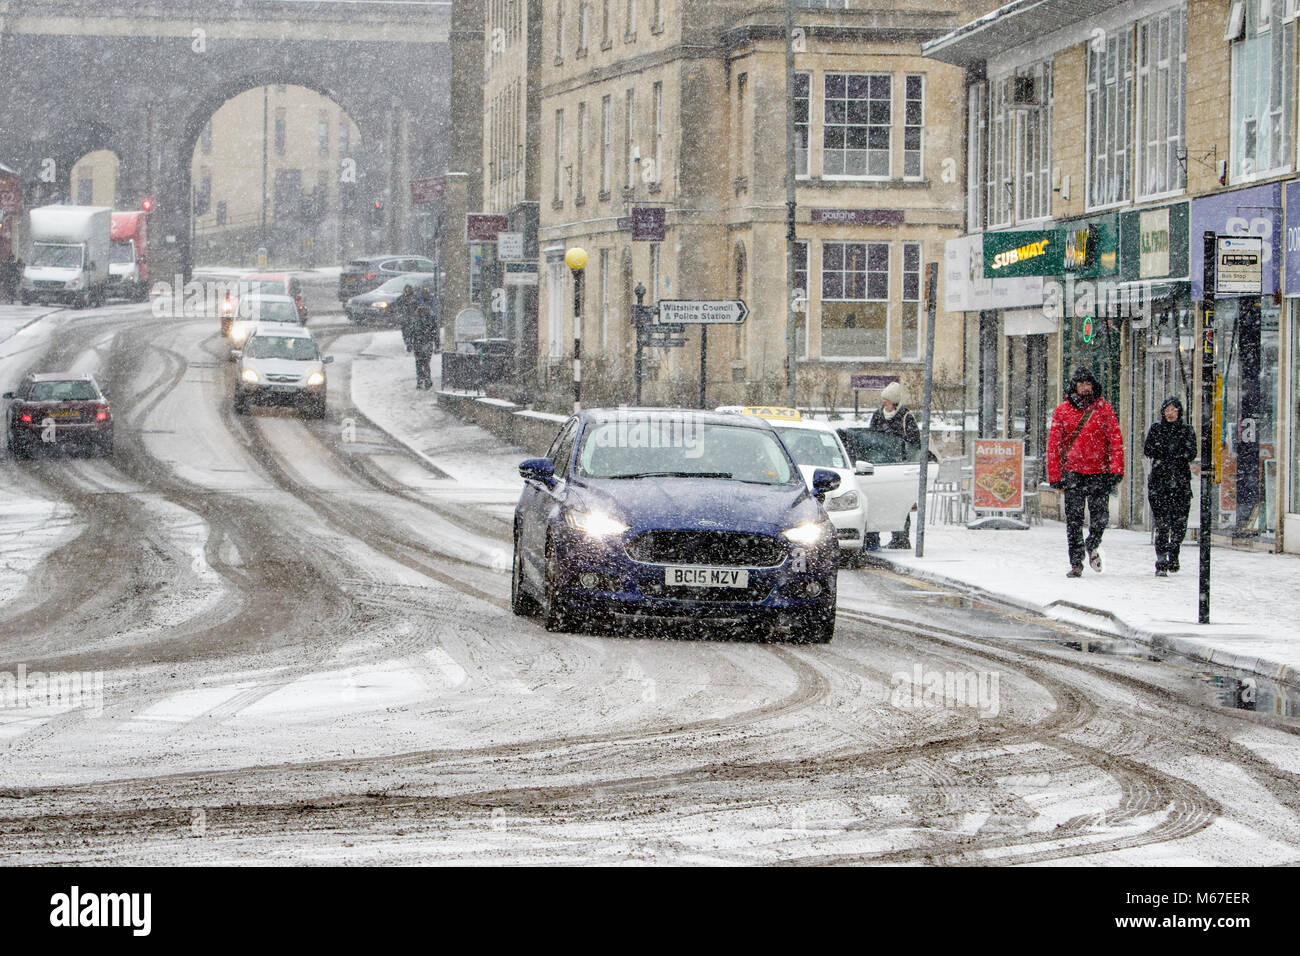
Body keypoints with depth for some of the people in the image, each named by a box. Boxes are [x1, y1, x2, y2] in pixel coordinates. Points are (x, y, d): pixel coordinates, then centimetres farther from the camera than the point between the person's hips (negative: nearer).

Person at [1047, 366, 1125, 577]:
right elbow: (1053, 444, 5)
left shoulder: (1104, 408, 4)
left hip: (1099, 472, 0)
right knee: (1074, 519, -4)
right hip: (1073, 471, 0)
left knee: (1100, 516, -2)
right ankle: (1076, 563, 3)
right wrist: (1055, 475, -1)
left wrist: (1116, 469, -9)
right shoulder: (1062, 411, 4)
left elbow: (1116, 439, 1)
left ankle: (1092, 546, 29)